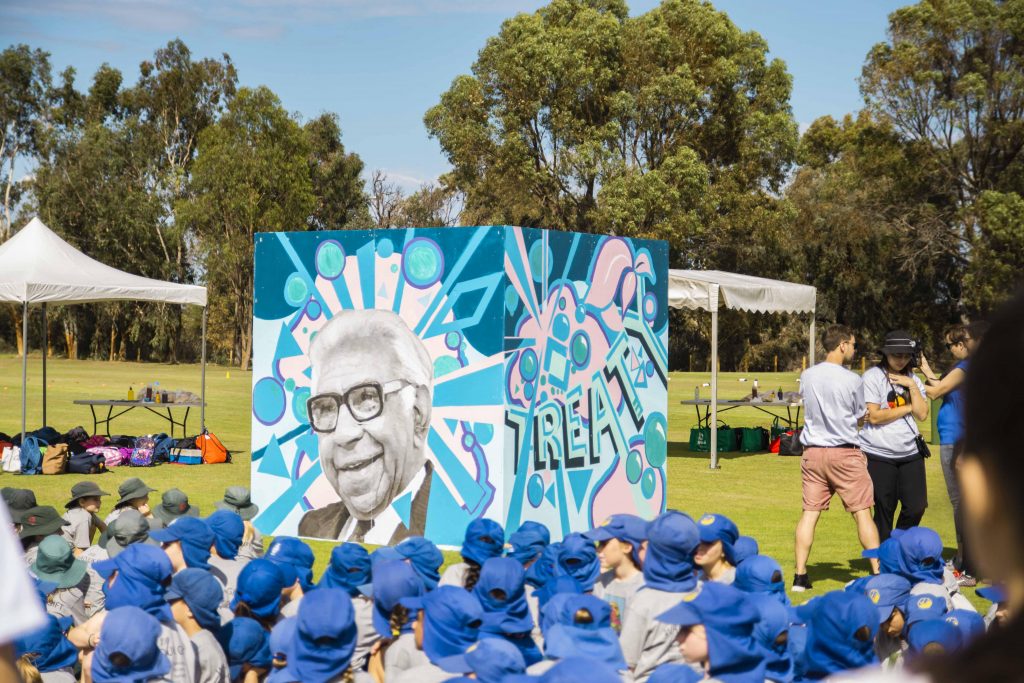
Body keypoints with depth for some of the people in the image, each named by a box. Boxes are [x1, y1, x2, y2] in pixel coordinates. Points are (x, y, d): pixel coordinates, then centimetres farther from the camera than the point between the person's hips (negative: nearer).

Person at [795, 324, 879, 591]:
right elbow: (860, 419, 4)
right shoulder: (852, 380, -9)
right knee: (862, 513, 3)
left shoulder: (806, 376, 3)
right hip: (845, 453, -4)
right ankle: (878, 573, 6)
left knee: (809, 513, 6)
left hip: (813, 452, 4)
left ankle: (800, 576, 5)